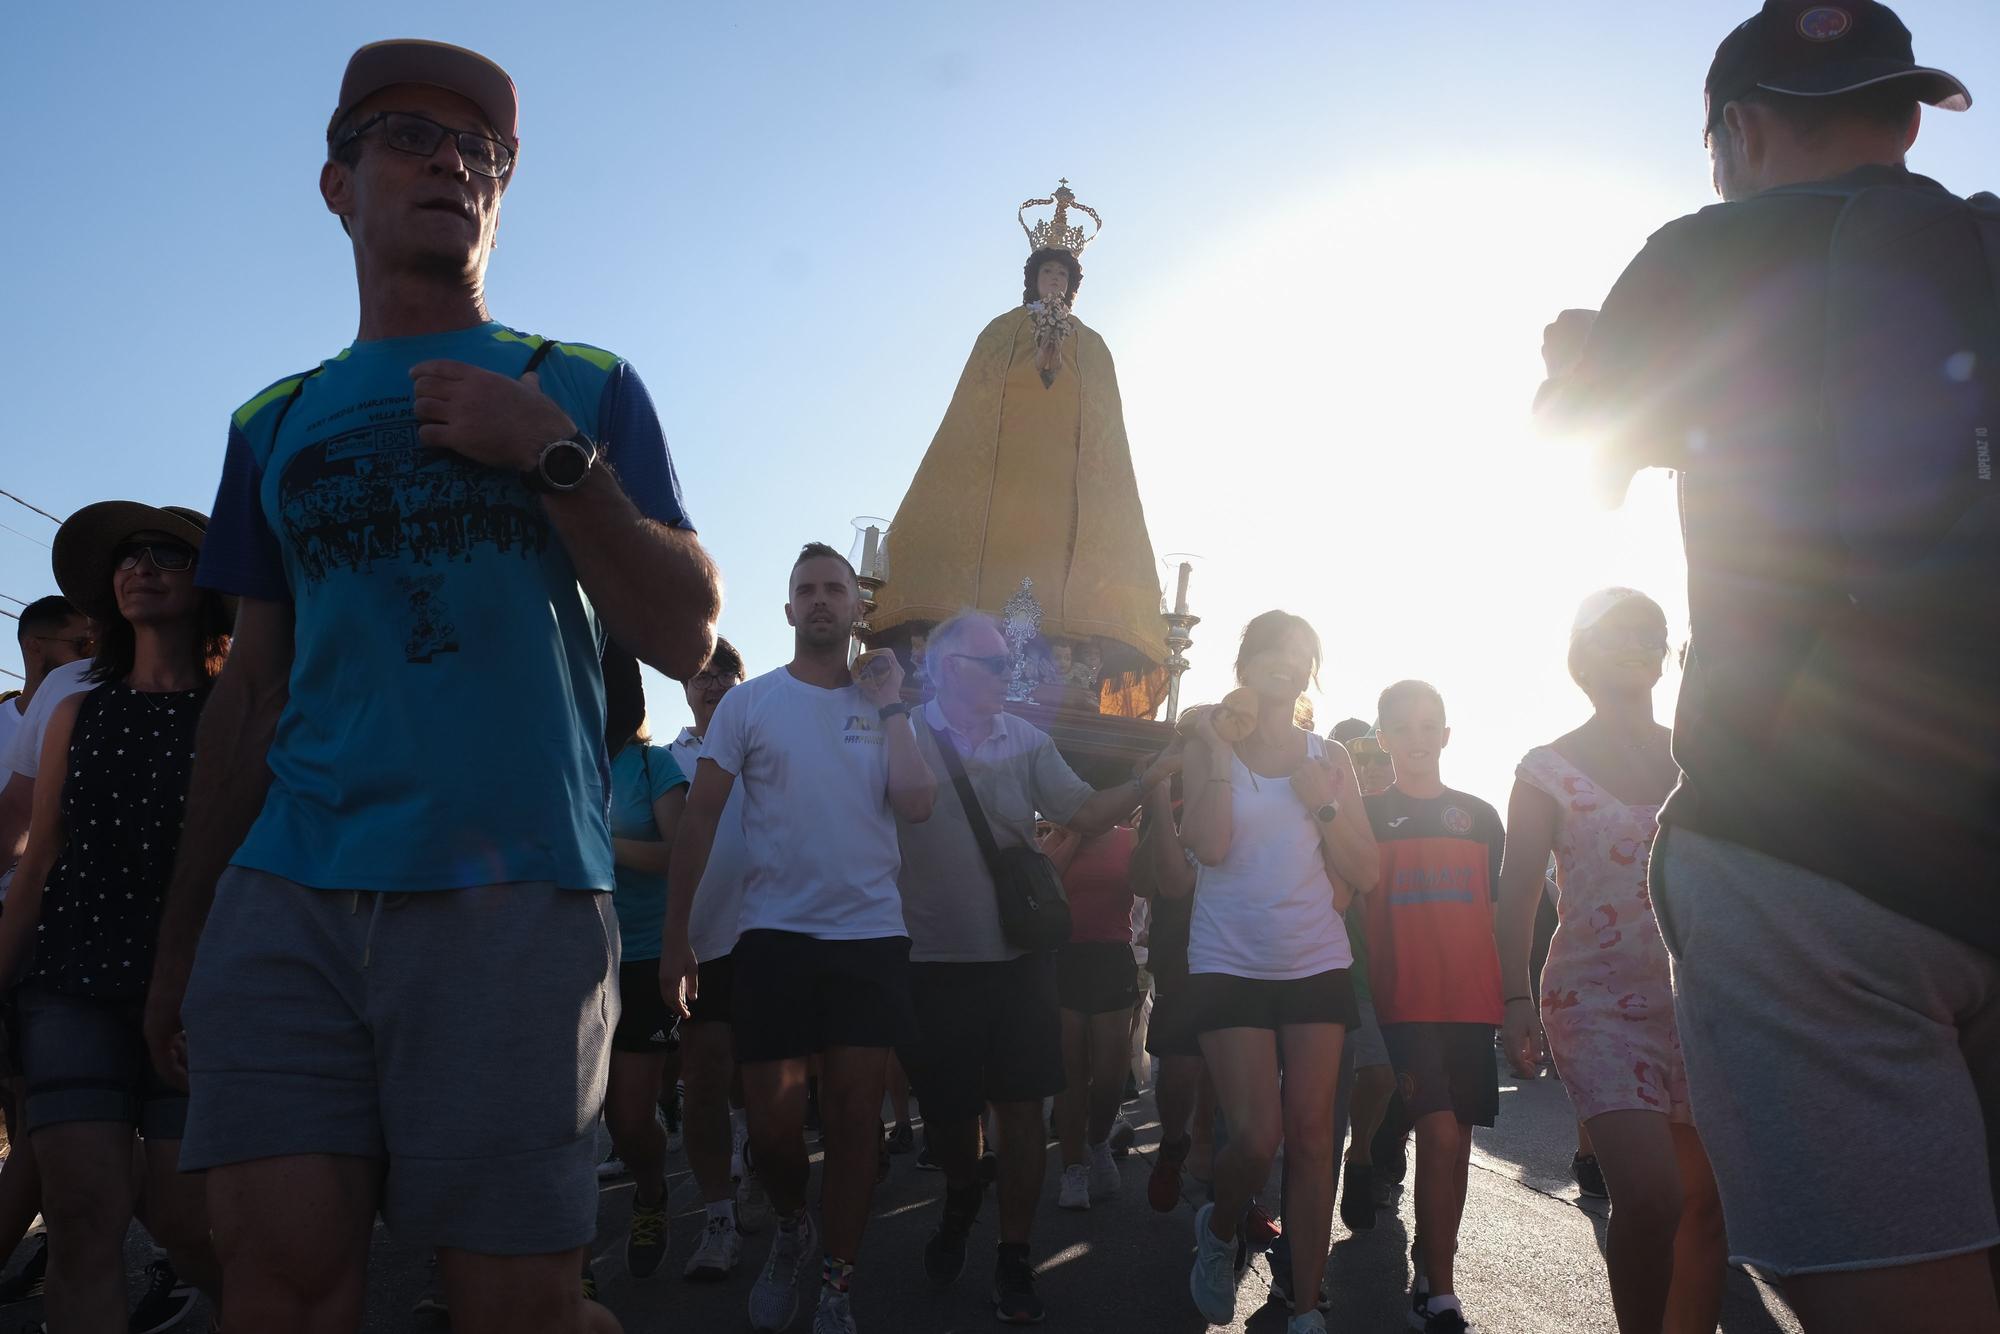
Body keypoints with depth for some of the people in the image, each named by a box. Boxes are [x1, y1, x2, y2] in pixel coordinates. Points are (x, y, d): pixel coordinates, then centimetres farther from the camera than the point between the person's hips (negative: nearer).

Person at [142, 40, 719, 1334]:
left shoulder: (582, 387, 11)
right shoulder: (277, 423, 18)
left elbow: (688, 639, 3)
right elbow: (252, 692, 19)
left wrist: (555, 457, -8)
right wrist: (181, 932, 17)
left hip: (512, 892, -3)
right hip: (285, 897, 3)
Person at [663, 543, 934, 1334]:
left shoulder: (882, 706, 8)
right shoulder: (749, 703, 2)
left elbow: (916, 806, -6)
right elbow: (699, 819, 1)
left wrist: (892, 706, -5)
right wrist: (676, 937, -3)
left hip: (869, 933, 2)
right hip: (773, 933, -1)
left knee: (855, 1111, 3)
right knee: (773, 1121, 1)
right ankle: (791, 1230, 32)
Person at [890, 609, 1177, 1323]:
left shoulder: (1027, 741, 5)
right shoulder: (907, 735, -3)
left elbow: (1084, 813, -3)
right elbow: (899, 799, -14)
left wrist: (1156, 775, -13)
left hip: (1021, 956, 2)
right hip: (936, 961, -2)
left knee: (1021, 1109, 3)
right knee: (948, 1108, 11)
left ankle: (1014, 1258, 18)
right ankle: (960, 1205, 43)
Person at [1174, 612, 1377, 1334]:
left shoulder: (1328, 758, 7)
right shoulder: (1210, 748, 0)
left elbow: (1364, 874, 3)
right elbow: (1210, 845, -15)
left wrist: (1321, 801, -10)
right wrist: (1221, 752, -17)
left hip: (1318, 964, 3)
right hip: (1230, 966, -2)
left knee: (1311, 1133, 2)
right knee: (1256, 1138, -10)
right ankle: (1219, 1230, 24)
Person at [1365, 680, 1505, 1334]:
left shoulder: (1480, 817, 12)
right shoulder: (1367, 815, 4)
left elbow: (1498, 911, 16)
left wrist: (1512, 993, 10)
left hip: (1471, 999, 3)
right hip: (1404, 1001, -3)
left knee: (1457, 1138, 6)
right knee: (1440, 1134, -13)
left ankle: (1429, 1271, 21)